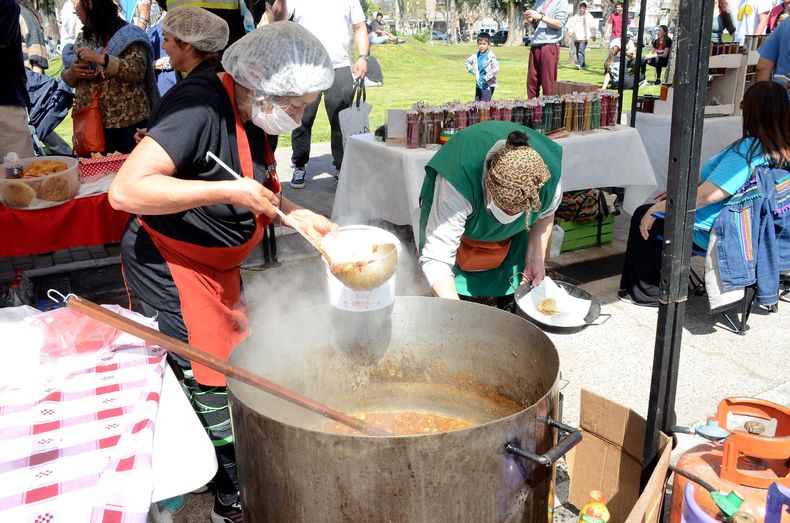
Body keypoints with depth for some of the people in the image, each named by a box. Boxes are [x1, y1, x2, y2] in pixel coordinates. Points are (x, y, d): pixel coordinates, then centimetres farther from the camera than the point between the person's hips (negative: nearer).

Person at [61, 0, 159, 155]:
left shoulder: (127, 35, -6)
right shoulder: (83, 38, 14)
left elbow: (139, 71, -18)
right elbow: (68, 79, 17)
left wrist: (100, 58, -24)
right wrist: (73, 72, -6)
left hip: (128, 123, -6)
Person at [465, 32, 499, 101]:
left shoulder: (491, 56, -16)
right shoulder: (476, 55, 4)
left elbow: (496, 69, -27)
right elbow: (468, 61, 23)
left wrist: (487, 77, -21)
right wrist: (472, 70, 8)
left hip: (488, 85, -7)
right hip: (478, 84, 7)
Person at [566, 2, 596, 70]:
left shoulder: (588, 16, 6)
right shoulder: (575, 16, 13)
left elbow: (592, 27, 8)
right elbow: (571, 24, 8)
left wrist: (593, 36, 8)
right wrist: (570, 31, -11)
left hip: (584, 37, -5)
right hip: (576, 37, 5)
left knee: (581, 51, -19)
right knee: (577, 52, 10)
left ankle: (579, 64, -29)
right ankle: (583, 64, 24)